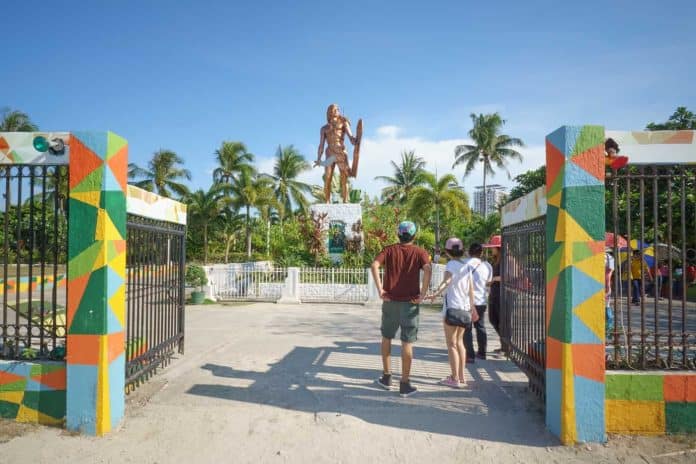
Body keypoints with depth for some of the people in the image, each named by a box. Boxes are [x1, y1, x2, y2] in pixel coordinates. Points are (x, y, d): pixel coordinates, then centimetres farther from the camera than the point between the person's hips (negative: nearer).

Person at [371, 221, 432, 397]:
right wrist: (422, 294, -13)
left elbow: (374, 266, -12)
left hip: (390, 301, 2)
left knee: (387, 338, 18)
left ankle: (386, 377, 25)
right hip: (410, 302, -2)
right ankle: (405, 384, 8)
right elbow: (427, 270, -19)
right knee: (407, 343, 3)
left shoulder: (389, 250, 5)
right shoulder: (419, 252, 1)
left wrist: (380, 290, -11)